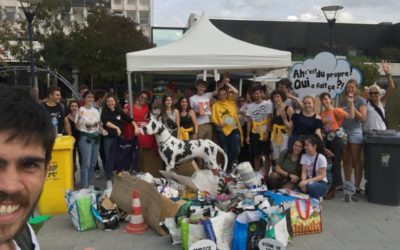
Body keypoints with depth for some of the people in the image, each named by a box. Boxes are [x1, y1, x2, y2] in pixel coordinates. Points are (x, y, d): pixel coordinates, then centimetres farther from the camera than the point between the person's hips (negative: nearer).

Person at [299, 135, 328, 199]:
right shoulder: (304, 156, 1)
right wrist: (303, 181, -26)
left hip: (321, 183, -3)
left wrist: (307, 181, -25)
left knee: (310, 185, -37)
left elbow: (322, 176, -14)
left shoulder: (321, 158, -13)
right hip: (308, 182, 4)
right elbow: (304, 172, -4)